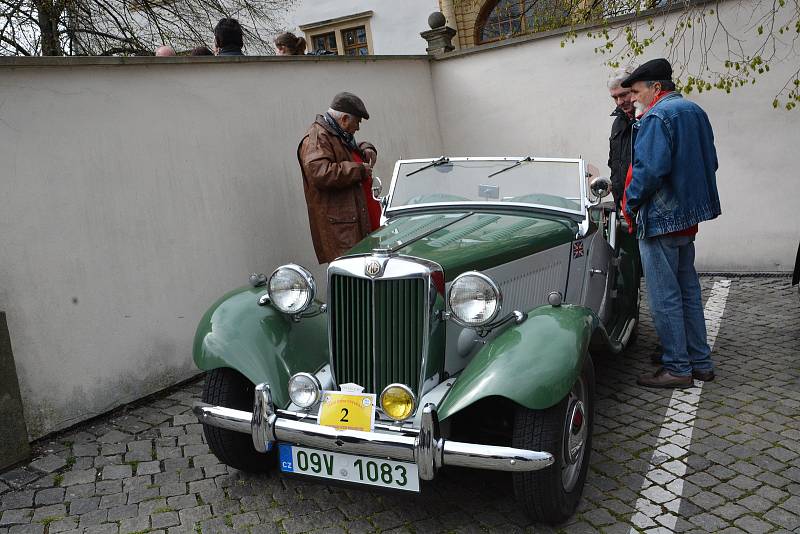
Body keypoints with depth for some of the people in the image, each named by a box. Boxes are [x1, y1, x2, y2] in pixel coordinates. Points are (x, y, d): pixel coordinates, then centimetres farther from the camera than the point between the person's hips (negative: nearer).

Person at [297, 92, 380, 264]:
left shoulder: (339, 136, 23)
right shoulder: (316, 138, -10)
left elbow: (352, 150, 44)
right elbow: (320, 173, -25)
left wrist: (365, 149, 18)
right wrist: (359, 169, -16)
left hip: (358, 222, 10)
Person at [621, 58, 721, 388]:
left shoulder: (657, 117, -14)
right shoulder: (695, 111, 15)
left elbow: (650, 169, -25)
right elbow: (709, 162, 19)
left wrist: (629, 205, -12)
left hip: (660, 218, -9)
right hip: (689, 215, 10)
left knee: (665, 297, -2)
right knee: (688, 290, 16)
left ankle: (677, 368, 6)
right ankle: (700, 362, 24)